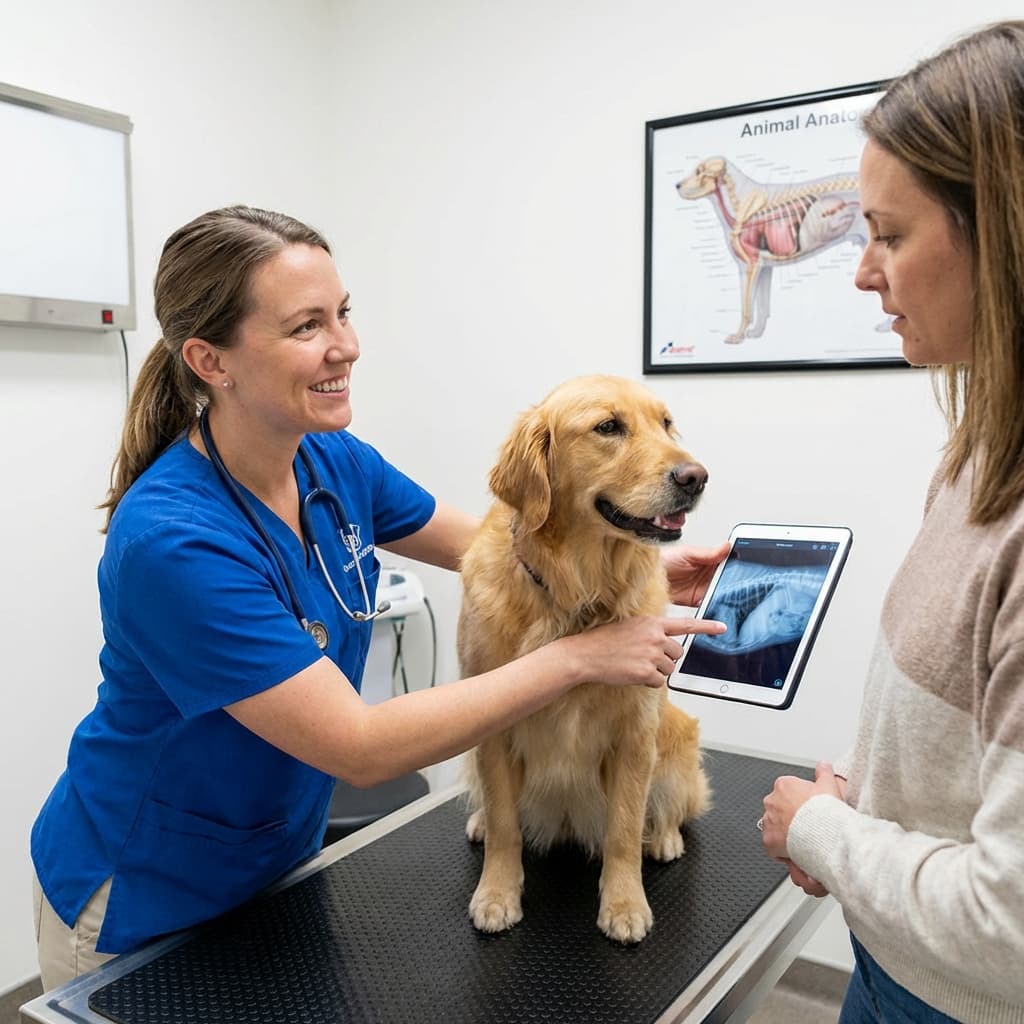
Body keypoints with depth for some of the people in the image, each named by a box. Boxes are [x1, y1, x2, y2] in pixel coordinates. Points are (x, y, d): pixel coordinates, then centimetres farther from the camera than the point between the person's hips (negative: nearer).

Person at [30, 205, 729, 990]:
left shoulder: (334, 461, -11)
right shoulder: (173, 541, -33)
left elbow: (477, 541, 3)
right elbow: (361, 748, -32)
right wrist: (575, 657, -29)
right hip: (141, 904, -6)